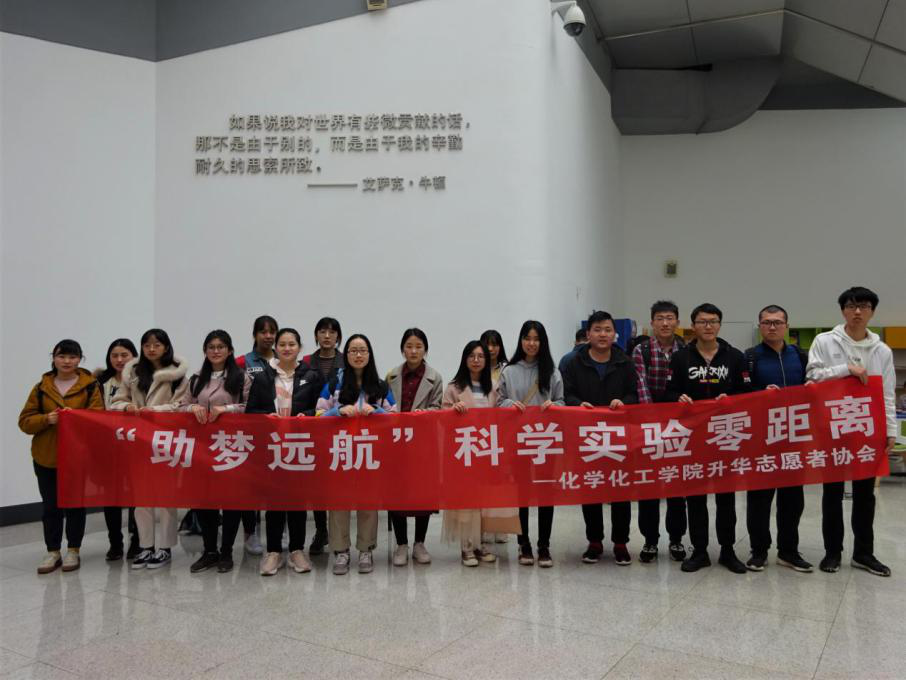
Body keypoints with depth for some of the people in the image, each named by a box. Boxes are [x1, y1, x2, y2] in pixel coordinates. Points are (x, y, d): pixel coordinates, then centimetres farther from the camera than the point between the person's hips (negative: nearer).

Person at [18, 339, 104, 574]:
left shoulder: (90, 386, -3)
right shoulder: (41, 388, 5)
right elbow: (25, 421, 3)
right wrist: (46, 419, -16)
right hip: (46, 456, 2)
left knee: (75, 504, 6)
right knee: (50, 506, 7)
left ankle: (73, 550, 19)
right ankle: (53, 552, 19)